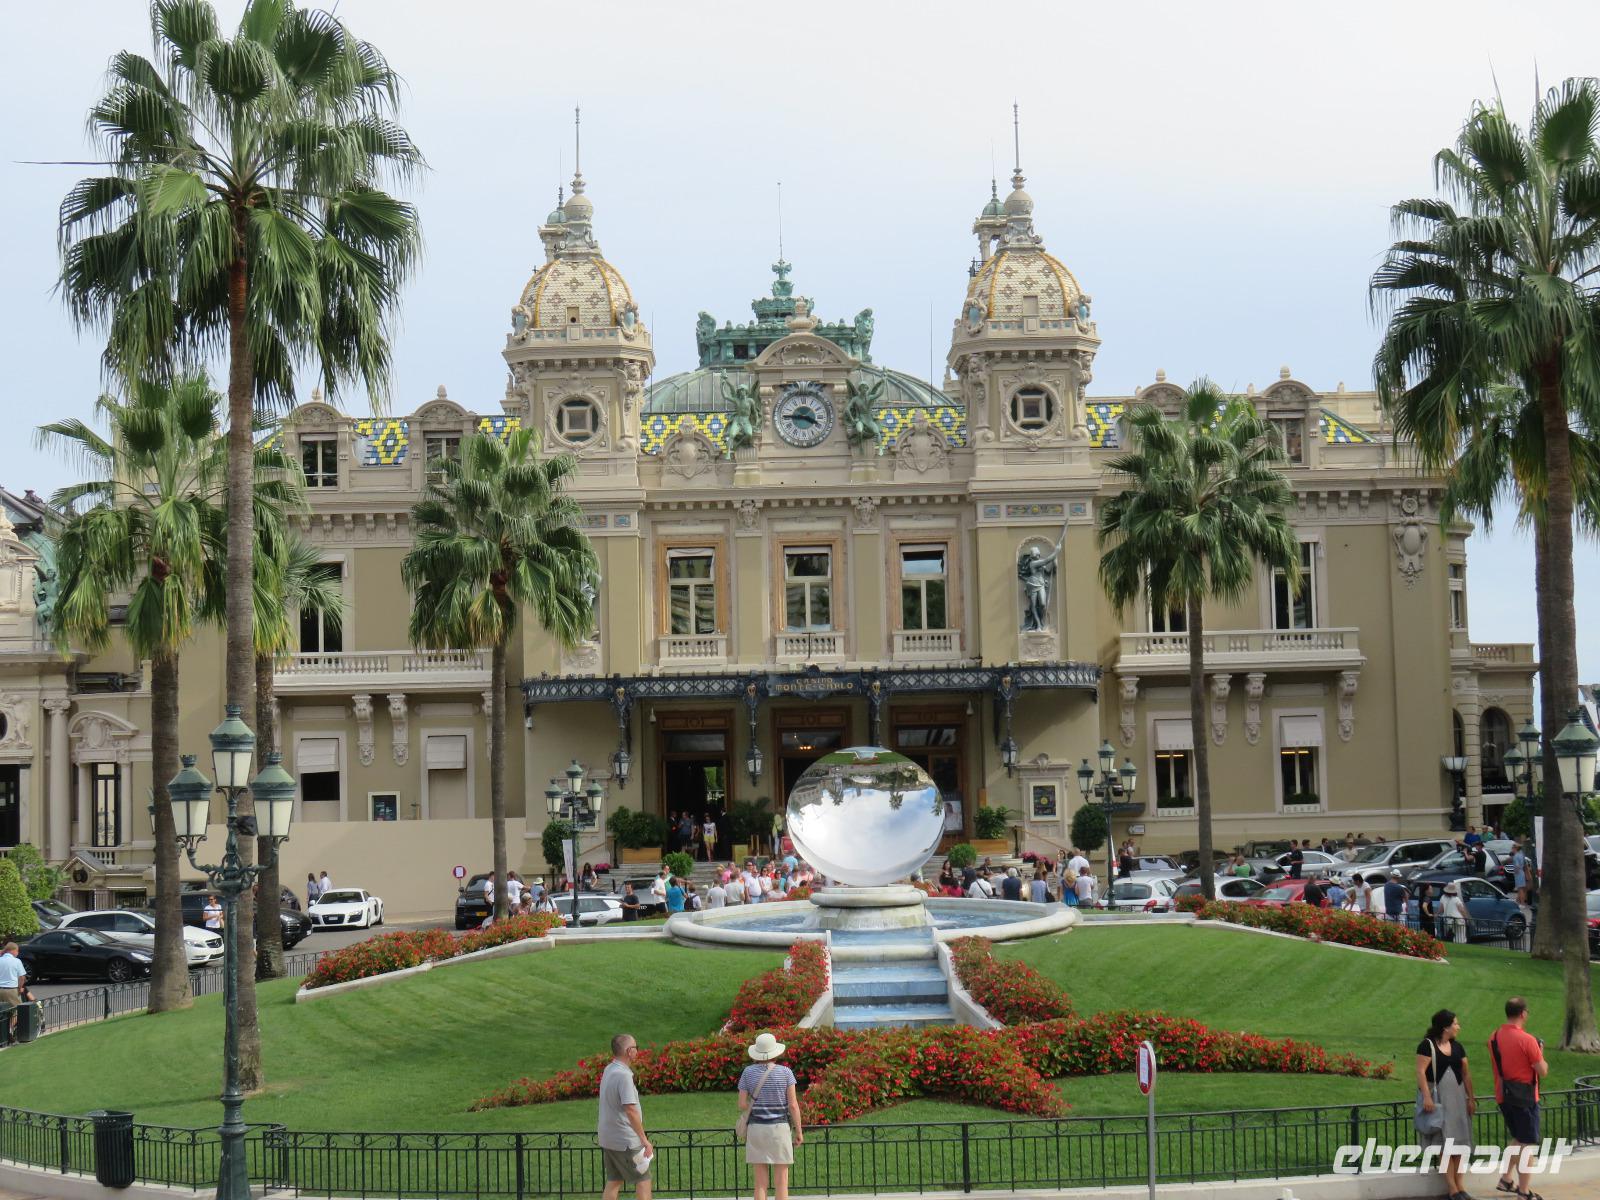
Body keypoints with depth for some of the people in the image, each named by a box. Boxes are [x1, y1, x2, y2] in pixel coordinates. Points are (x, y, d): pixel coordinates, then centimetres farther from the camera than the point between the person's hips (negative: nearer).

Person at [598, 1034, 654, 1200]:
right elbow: (630, 1110, -26)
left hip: (607, 1138, 8)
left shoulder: (608, 1070, 8)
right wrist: (645, 1140, -21)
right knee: (643, 1179, 2)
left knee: (613, 1180, 12)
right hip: (625, 1141, -8)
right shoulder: (623, 1075, -20)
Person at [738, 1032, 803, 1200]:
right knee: (781, 1182, 4)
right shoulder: (785, 1072, -7)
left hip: (756, 1129, 2)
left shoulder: (749, 1072, -3)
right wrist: (799, 1131, 2)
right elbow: (793, 1105, -9)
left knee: (760, 1181, 7)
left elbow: (742, 1105, -3)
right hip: (779, 1128, -2)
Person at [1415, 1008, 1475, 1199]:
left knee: (1459, 1142, 3)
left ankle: (1459, 1184, 8)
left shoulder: (1457, 1047, 11)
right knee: (1445, 1143, -7)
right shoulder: (1427, 1045, -8)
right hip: (1437, 1097, -6)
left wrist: (1470, 1098, 7)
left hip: (1457, 1097, 6)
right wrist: (1426, 1097, -21)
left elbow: (1466, 1073, 13)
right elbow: (1421, 1072, -14)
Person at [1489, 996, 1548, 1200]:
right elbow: (1542, 1071, -14)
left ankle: (1506, 1179, 22)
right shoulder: (1527, 1040, -18)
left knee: (1518, 1138, 23)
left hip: (1503, 1096, 7)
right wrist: (1540, 1054, 5)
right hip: (1525, 1097, -7)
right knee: (1526, 1144, 2)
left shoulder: (1494, 1038, 2)